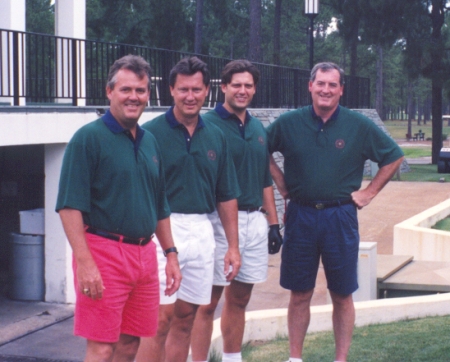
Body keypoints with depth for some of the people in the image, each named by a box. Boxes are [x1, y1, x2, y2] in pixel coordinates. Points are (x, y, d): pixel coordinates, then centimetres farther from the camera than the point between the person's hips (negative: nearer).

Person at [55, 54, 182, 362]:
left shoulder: (150, 141, 14)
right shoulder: (89, 138, -8)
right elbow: (70, 206, -14)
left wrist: (171, 254, 15)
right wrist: (85, 263, -21)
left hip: (145, 253, 7)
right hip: (104, 251, -7)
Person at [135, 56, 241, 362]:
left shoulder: (216, 137, 10)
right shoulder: (151, 133, -5)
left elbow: (227, 197, 14)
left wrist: (233, 246, 10)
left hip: (202, 231, 5)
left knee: (185, 319, 11)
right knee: (161, 319, -8)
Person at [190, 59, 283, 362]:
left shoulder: (259, 129, 14)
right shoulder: (208, 124, -7)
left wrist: (274, 223, 15)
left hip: (255, 220, 6)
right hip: (219, 220, -6)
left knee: (239, 299, 14)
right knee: (209, 301, -2)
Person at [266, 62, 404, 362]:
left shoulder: (359, 126, -3)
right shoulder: (289, 123, 0)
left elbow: (394, 157, 7)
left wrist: (369, 192, 2)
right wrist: (281, 184, 6)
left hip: (341, 217, -1)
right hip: (300, 216, 1)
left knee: (342, 295, 6)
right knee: (299, 294, 7)